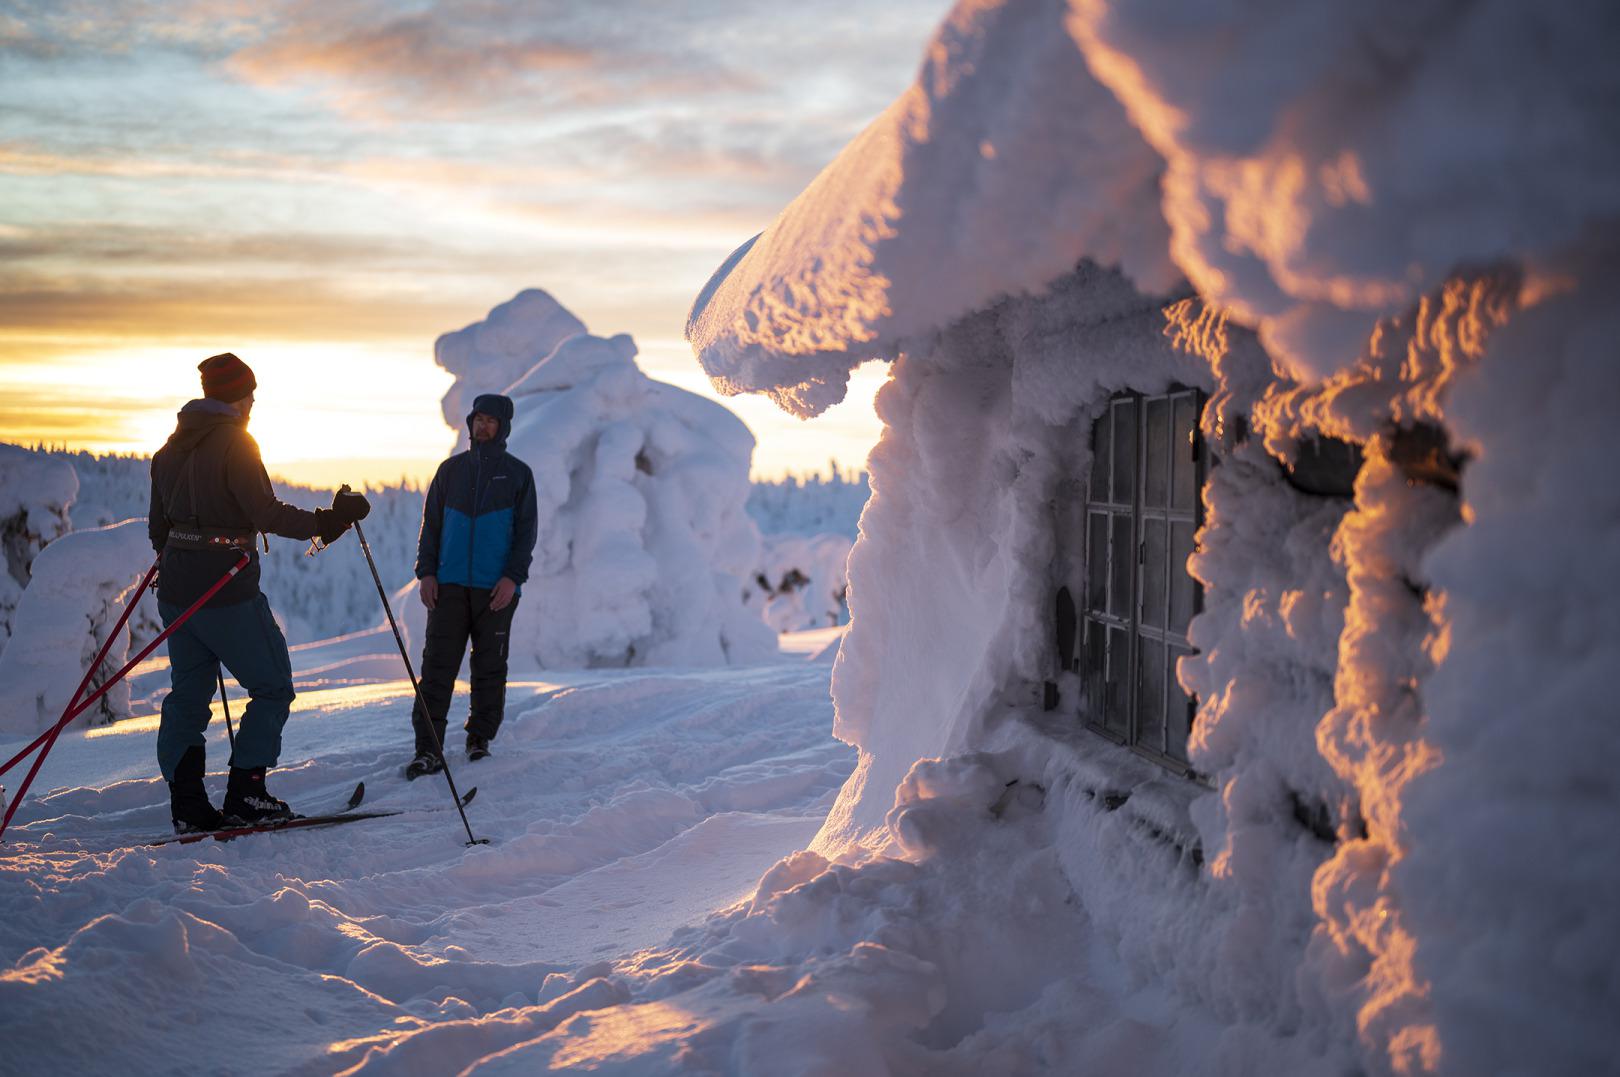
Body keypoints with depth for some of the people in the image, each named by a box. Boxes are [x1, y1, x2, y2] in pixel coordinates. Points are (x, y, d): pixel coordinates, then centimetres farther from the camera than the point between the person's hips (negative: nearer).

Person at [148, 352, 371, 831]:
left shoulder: (172, 446, 12)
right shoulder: (235, 442, -11)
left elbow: (159, 525, 17)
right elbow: (265, 512, -20)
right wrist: (325, 522, -15)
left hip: (176, 589, 8)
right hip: (226, 590, -8)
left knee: (188, 695, 12)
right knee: (273, 688, 5)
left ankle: (187, 805, 9)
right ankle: (245, 794, 1)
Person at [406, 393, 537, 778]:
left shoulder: (518, 473, 6)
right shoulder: (451, 469, 13)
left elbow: (526, 531, 2)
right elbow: (431, 523, 13)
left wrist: (513, 576, -10)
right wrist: (426, 571, 1)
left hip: (496, 588, -1)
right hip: (449, 585, 1)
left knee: (490, 668, 4)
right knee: (437, 667, -6)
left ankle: (481, 738, 18)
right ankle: (429, 749, -7)